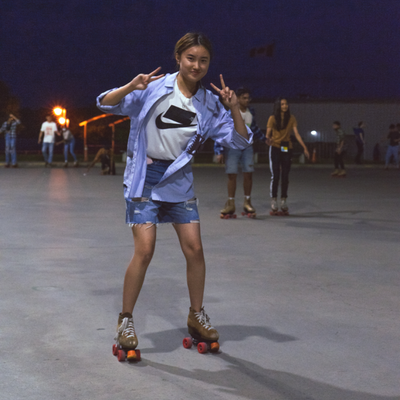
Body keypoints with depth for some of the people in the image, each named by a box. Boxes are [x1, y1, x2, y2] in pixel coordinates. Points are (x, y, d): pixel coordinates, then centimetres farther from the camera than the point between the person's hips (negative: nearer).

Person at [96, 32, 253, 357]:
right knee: (144, 250, -10)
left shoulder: (209, 103, 1)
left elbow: (240, 141, -1)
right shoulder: (154, 88, -9)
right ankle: (125, 321, 7)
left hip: (179, 181, 4)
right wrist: (132, 86, -30)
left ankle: (197, 316, 22)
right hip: (145, 178, -4)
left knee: (194, 249, 2)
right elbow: (106, 104, -11)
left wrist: (234, 108, -17)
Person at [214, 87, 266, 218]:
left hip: (247, 147, 4)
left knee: (248, 174, 0)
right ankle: (231, 204, 7)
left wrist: (264, 139, 32)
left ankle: (247, 202, 12)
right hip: (232, 147, -4)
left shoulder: (251, 113, 4)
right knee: (232, 175, -3)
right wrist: (219, 152, -14)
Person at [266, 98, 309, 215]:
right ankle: (273, 202, -2)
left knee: (285, 176, 2)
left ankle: (283, 201, 9)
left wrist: (304, 147, -12)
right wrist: (268, 139, -33)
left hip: (287, 148, 2)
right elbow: (268, 133, -8)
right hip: (275, 147, -2)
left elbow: (296, 133, -3)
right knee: (275, 175, -6)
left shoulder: (291, 118, 3)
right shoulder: (272, 118, -1)